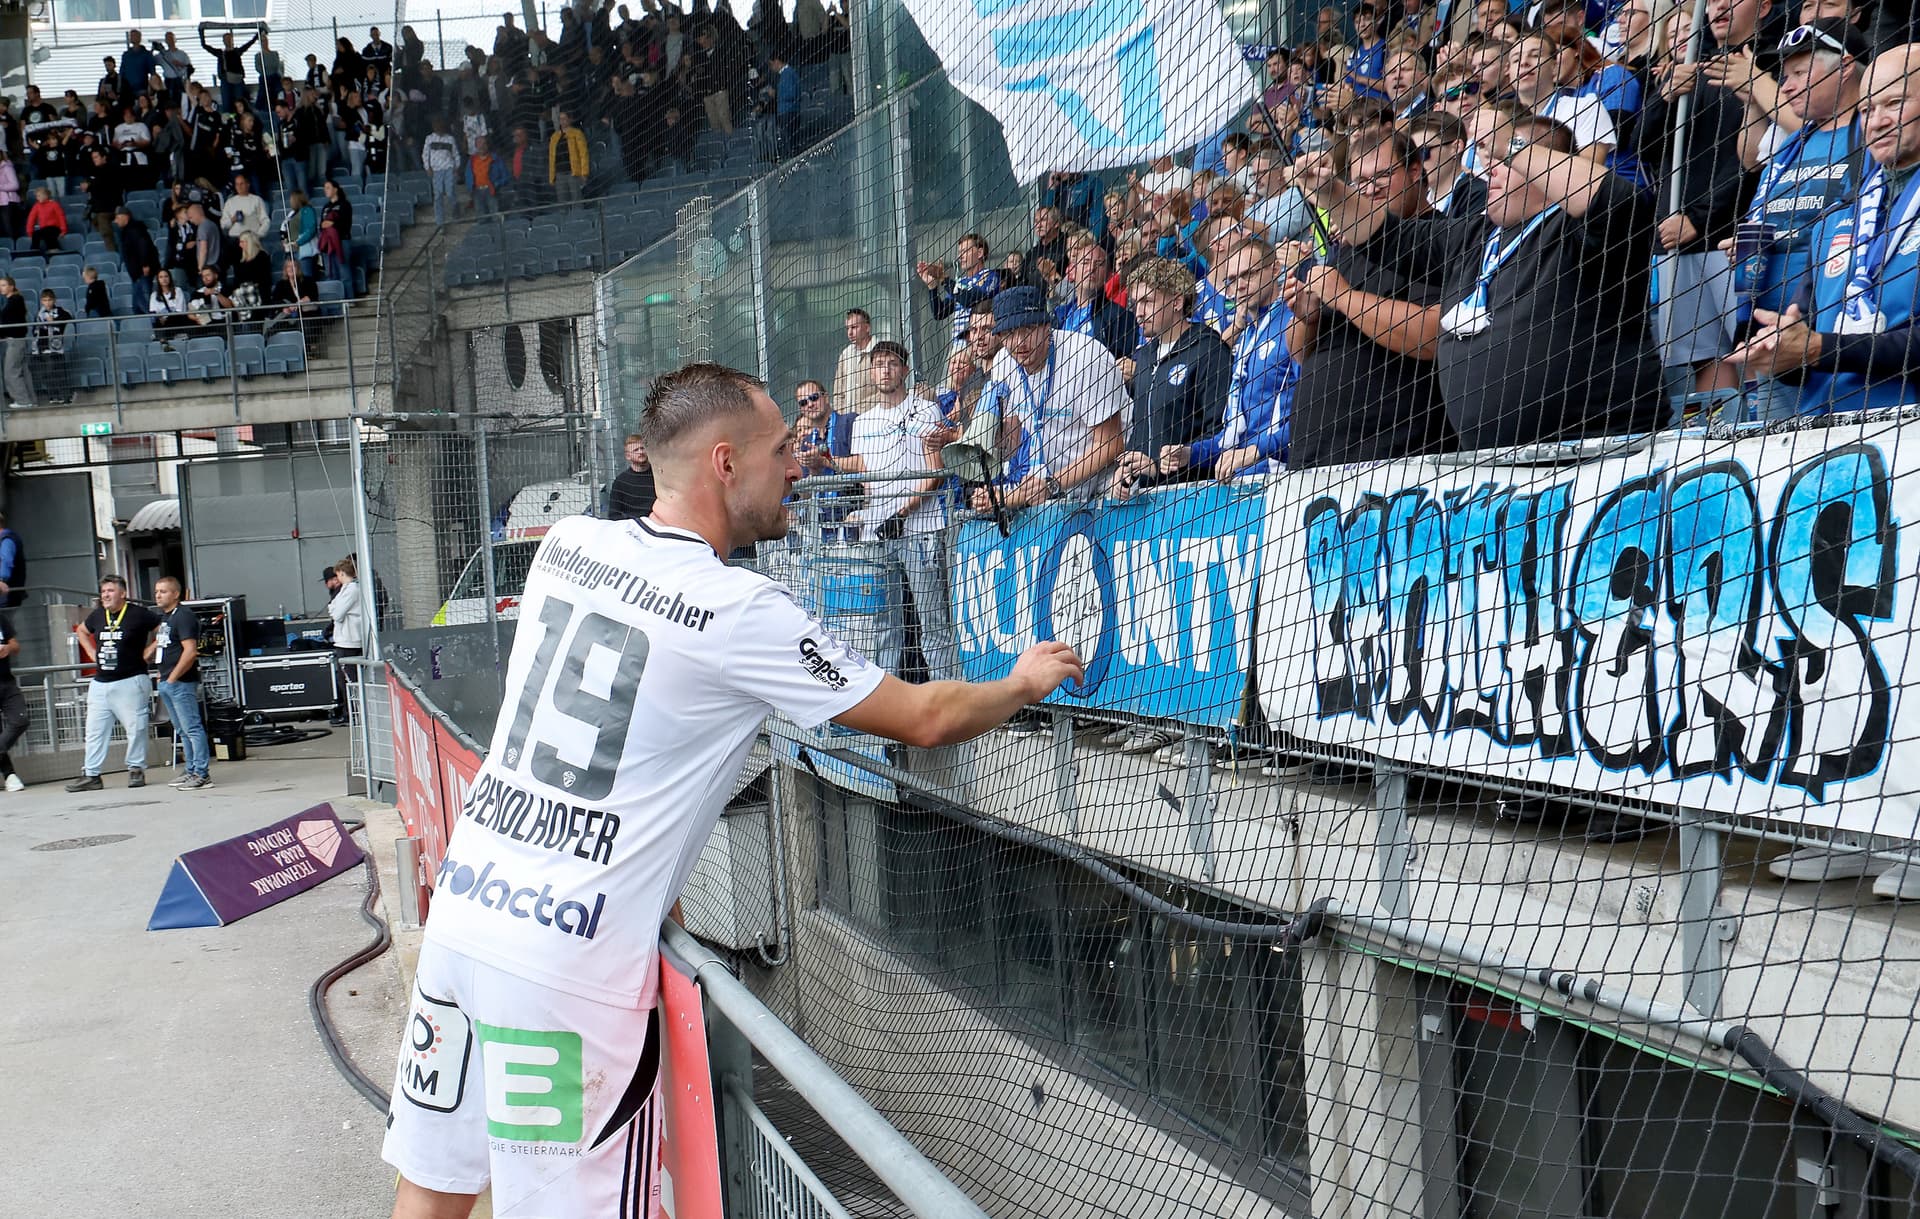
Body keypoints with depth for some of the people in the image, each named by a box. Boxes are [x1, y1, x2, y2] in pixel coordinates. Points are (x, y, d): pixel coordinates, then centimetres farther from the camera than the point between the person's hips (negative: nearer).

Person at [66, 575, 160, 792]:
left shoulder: (138, 614, -8)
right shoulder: (97, 615, 10)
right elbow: (81, 631, 30)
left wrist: (148, 653, -5)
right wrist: (92, 654, 17)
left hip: (130, 682, -6)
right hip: (100, 683, 6)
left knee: (135, 728, -2)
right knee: (95, 730, 6)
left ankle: (136, 769, 11)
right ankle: (91, 775, 10)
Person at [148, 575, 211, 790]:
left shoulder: (183, 616, -12)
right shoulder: (162, 617, 16)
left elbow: (190, 652, -20)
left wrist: (172, 678, -18)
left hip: (181, 682, -10)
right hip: (165, 682, 10)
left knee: (192, 728, -8)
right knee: (182, 731, 13)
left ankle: (202, 774, -7)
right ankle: (192, 772, 19)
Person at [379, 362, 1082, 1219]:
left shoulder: (567, 542, 6)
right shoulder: (742, 612, -11)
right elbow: (925, 720, -3)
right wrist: (1026, 681, 15)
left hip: (465, 898, 7)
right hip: (571, 952, -7)